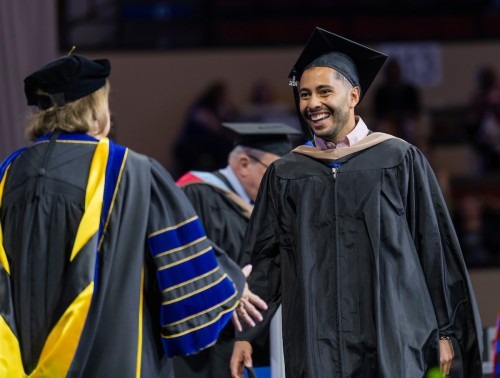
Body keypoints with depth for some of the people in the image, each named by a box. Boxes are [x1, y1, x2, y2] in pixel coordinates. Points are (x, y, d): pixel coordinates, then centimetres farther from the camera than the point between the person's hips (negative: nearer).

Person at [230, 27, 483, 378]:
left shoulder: (399, 160, 4)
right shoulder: (284, 175, 11)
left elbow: (436, 251, 3)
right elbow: (263, 260, 10)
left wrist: (446, 333, 0)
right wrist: (245, 334, 2)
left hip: (393, 344, -2)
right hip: (316, 346, 2)